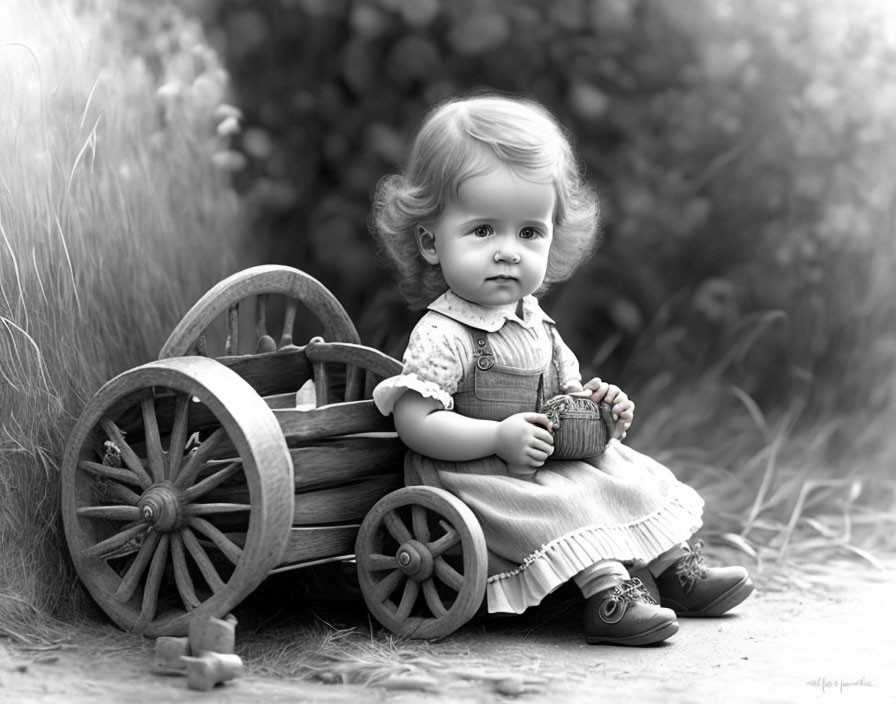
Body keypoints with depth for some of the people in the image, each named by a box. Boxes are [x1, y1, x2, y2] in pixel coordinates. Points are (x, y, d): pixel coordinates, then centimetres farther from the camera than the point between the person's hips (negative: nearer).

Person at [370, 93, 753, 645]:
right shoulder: (443, 335, -20)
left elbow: (561, 390, 22)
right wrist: (500, 438, -30)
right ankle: (610, 594, -33)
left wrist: (593, 404, -1)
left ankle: (680, 568, 13)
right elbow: (415, 422, -25)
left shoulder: (536, 325, 8)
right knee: (566, 502, -28)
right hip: (479, 477, -9)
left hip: (544, 466, 9)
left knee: (631, 474, 7)